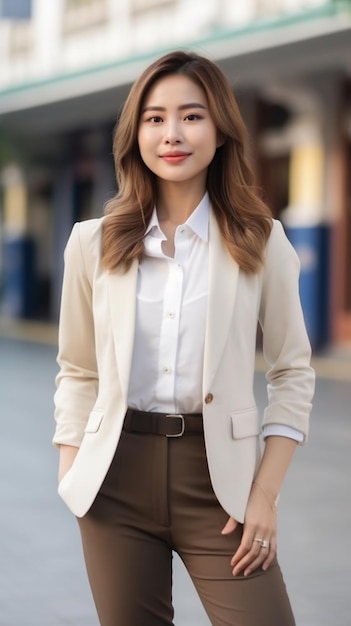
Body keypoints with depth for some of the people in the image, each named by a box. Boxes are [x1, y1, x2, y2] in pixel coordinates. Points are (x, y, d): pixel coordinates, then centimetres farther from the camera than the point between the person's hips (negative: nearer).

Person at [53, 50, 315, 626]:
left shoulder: (261, 241, 0)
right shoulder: (93, 243, 4)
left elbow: (293, 373, 3)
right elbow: (78, 373, 9)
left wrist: (265, 494, -5)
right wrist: (72, 480, 0)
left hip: (218, 472, -1)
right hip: (118, 475, 1)